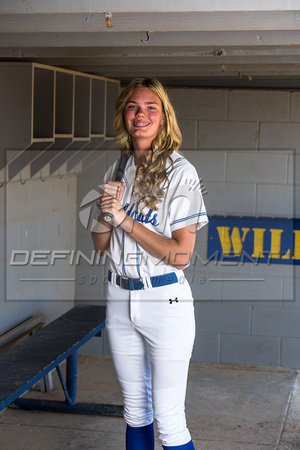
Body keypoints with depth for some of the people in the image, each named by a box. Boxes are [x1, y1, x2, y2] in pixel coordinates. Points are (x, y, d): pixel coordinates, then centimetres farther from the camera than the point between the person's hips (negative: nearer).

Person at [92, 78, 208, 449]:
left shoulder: (180, 172, -9)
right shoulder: (116, 171, 8)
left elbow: (180, 254, -15)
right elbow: (100, 246, 11)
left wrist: (125, 219, -16)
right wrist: (105, 211, -9)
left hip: (166, 303, -5)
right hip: (120, 300, 5)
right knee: (135, 410, 17)